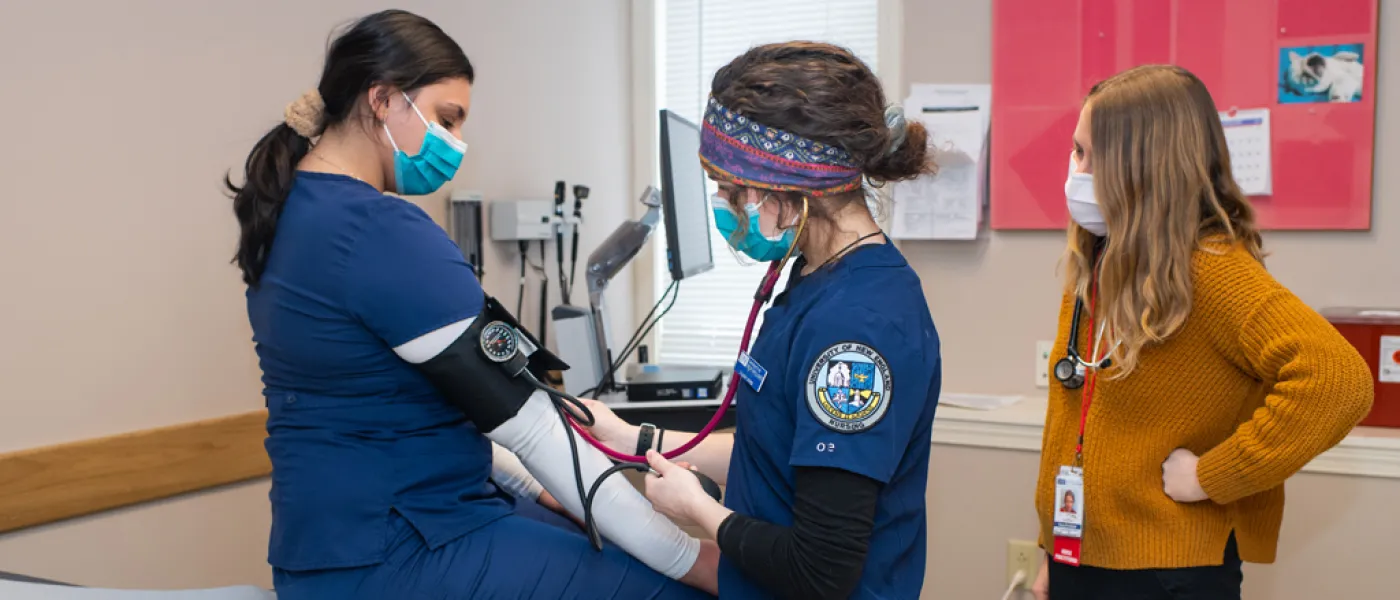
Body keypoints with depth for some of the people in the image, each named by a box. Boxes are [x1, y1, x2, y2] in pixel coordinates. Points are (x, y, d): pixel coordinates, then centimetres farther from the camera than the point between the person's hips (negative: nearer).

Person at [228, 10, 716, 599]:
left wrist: (532, 485, 10)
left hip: (348, 529, 10)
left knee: (612, 545, 17)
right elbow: (528, 423, -21)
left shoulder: (296, 212, 8)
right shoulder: (384, 232, -22)